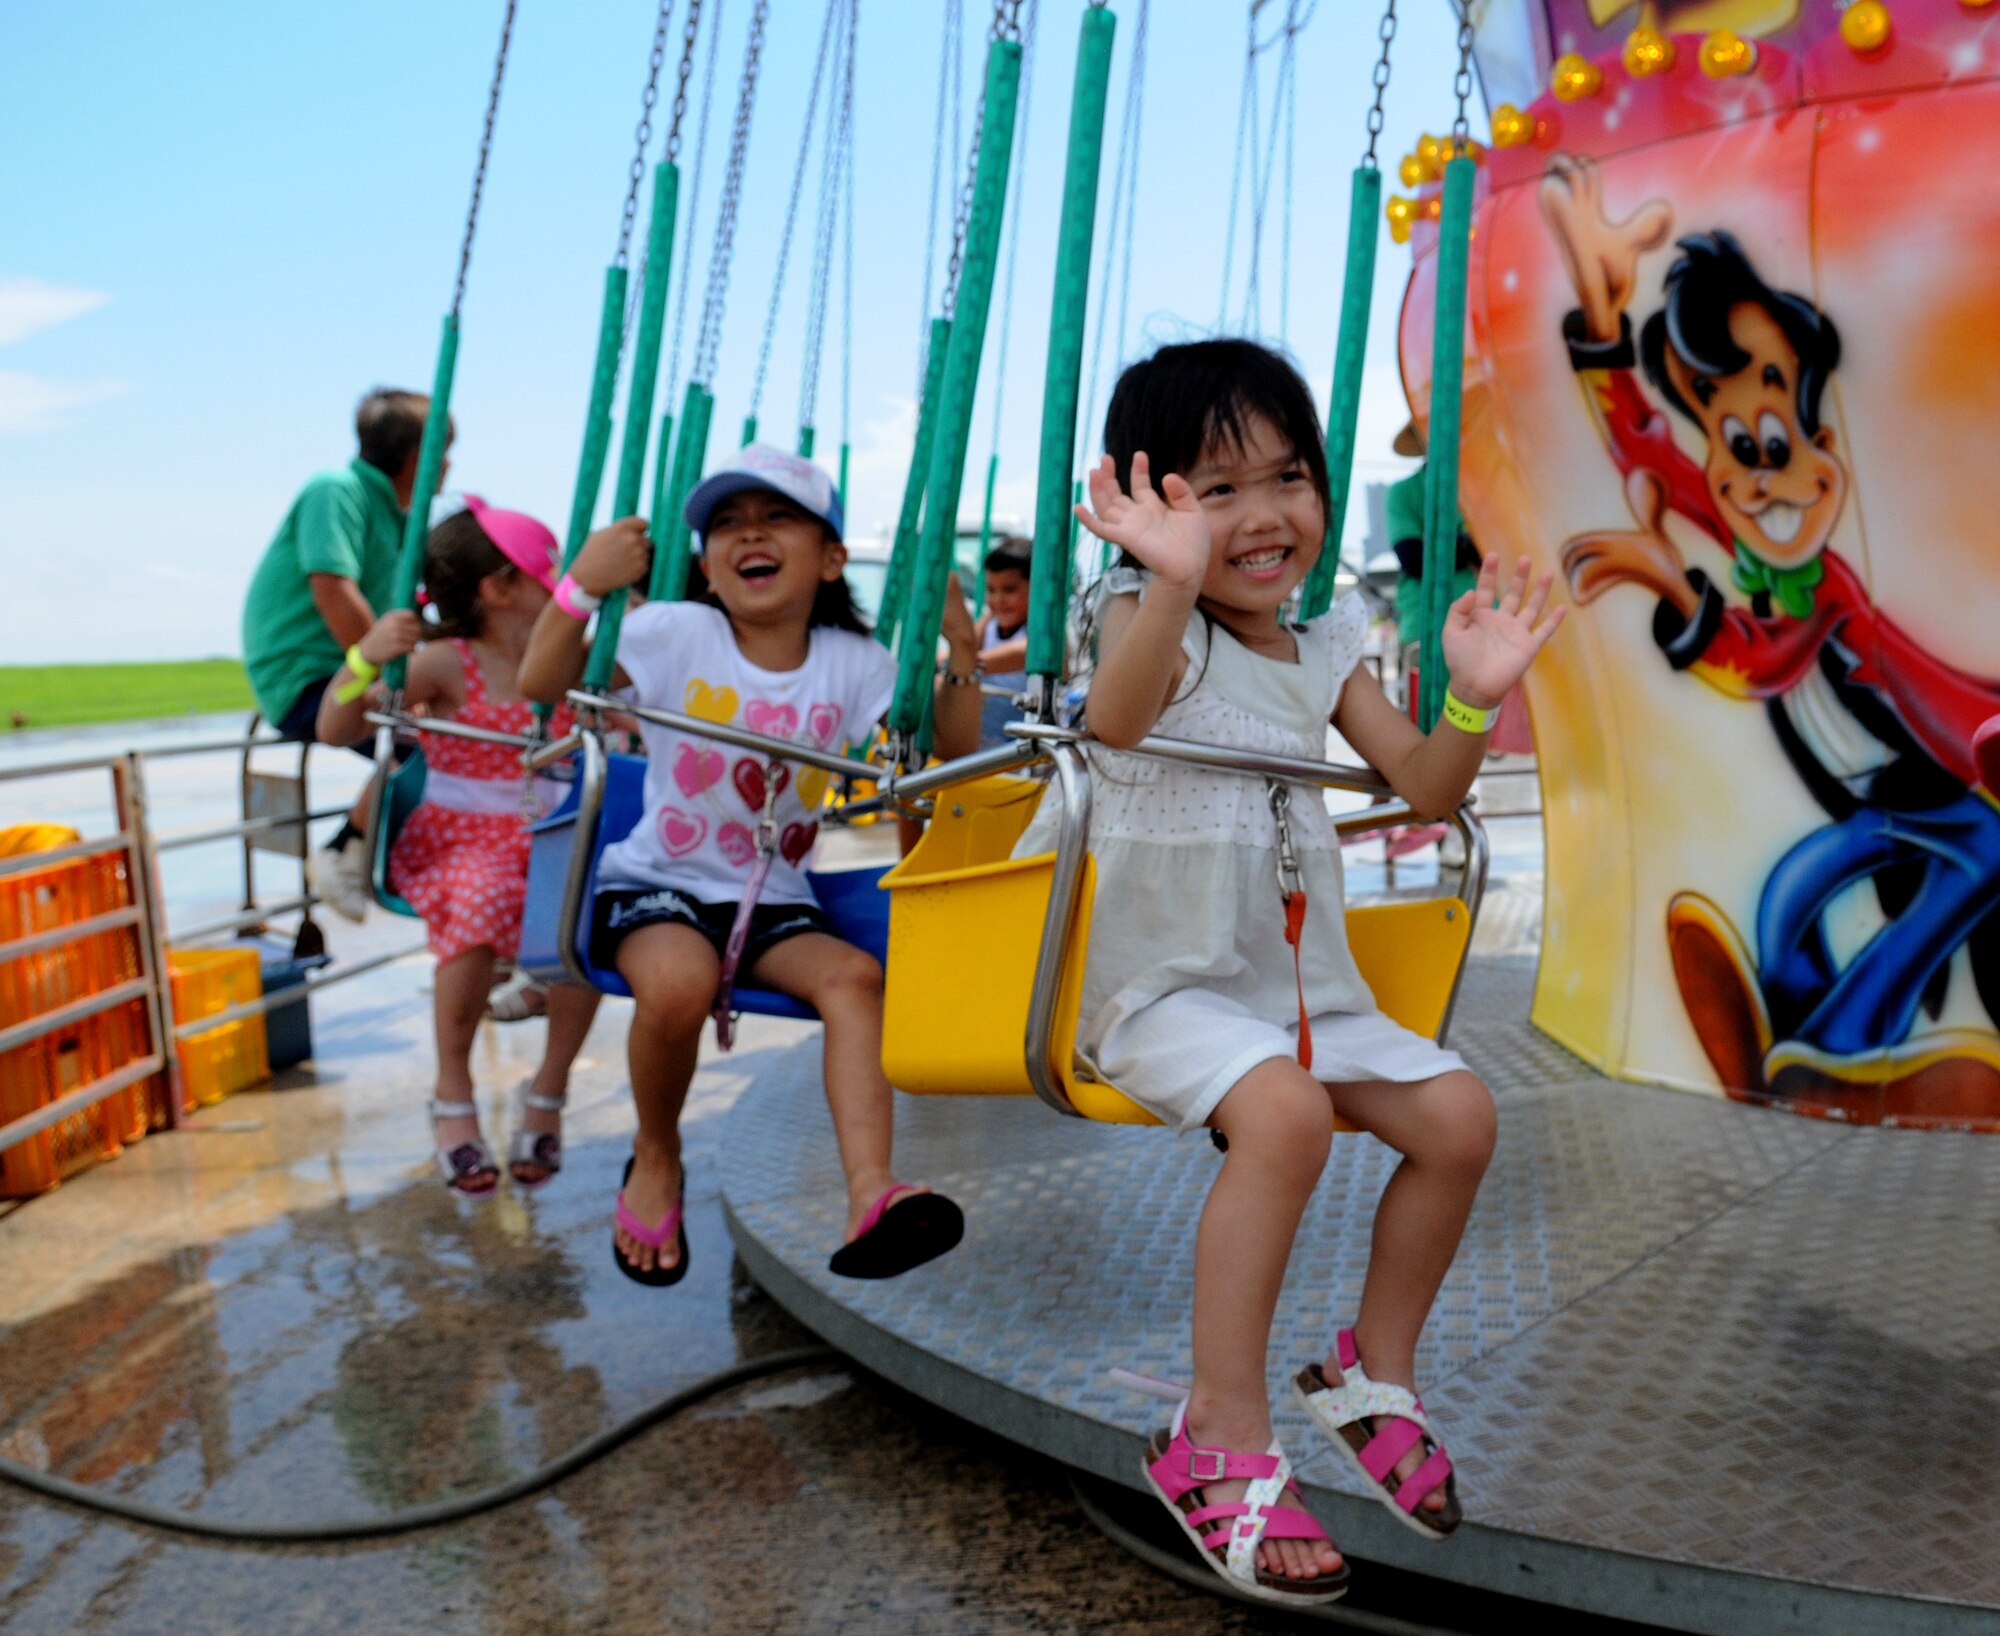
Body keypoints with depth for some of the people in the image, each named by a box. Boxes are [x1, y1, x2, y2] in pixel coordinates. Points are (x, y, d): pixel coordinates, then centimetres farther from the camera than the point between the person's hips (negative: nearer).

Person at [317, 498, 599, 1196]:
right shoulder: (446, 664, -7)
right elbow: (335, 731, -10)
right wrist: (366, 657, -27)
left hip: (544, 838, 4)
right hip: (455, 840, -4)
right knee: (481, 903, -39)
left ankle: (548, 1091, -5)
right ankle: (453, 1096, -15)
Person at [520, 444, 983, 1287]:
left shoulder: (851, 665, 1)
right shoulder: (677, 634, -5)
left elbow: (953, 749, 0)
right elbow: (540, 682, -9)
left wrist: (960, 649, -13)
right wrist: (581, 587, -24)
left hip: (775, 901, 3)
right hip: (657, 884, -2)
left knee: (855, 975, -26)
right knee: (680, 980, -33)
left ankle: (871, 1201, -30)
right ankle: (656, 1160, -3)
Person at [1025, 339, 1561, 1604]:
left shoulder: (1324, 646, 10)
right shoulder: (1153, 620, -10)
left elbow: (1423, 787, 6)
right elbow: (1115, 718, -35)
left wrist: (1474, 700, -14)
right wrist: (1172, 588, -54)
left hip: (1307, 978, 7)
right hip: (1164, 982, -7)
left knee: (1460, 1115, -7)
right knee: (1285, 1108, -33)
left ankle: (1374, 1372, 16)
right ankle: (1222, 1441, -18)